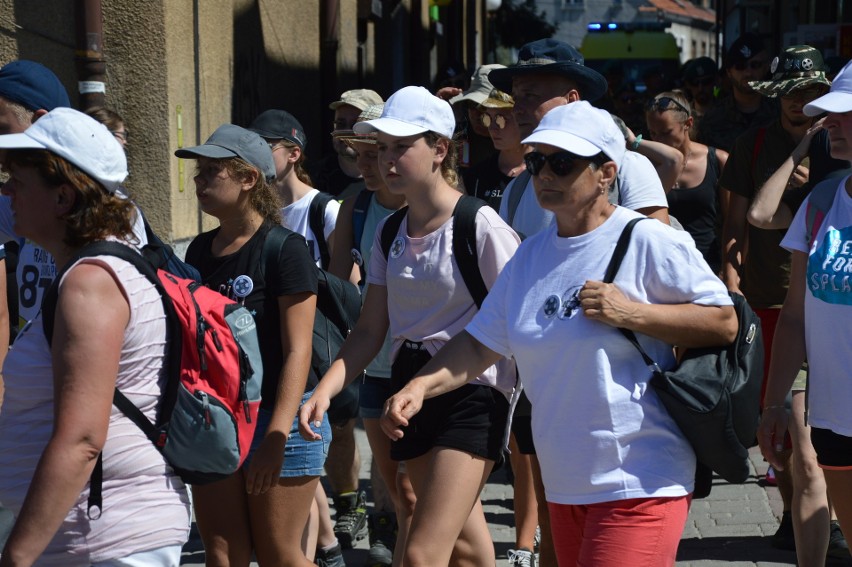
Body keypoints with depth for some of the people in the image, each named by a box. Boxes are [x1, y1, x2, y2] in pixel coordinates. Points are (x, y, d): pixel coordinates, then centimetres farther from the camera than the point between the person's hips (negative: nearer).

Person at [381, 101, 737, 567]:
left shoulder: (648, 242, -9)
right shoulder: (530, 255, 13)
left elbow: (724, 323, -10)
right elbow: (480, 343, 14)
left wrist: (631, 313, -18)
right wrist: (420, 386, -2)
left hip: (639, 482, -7)